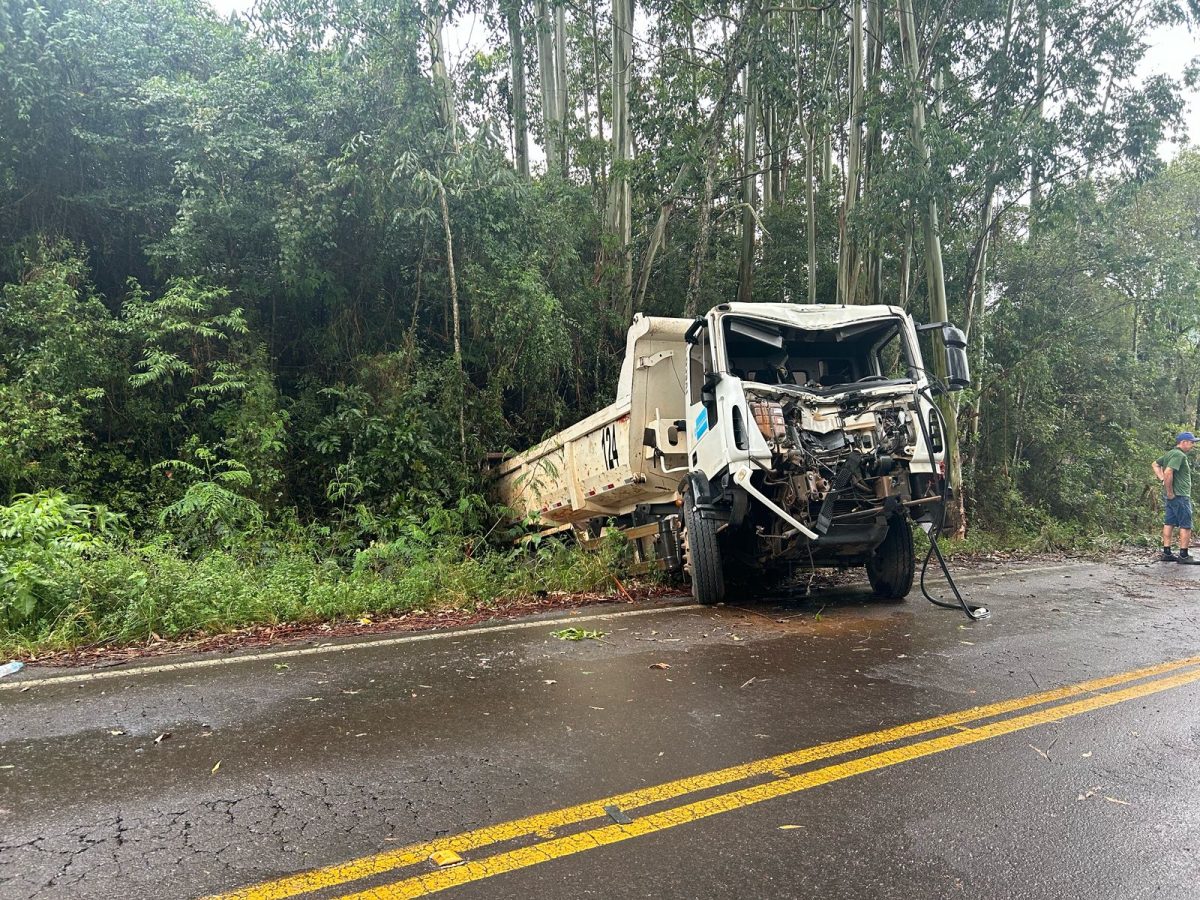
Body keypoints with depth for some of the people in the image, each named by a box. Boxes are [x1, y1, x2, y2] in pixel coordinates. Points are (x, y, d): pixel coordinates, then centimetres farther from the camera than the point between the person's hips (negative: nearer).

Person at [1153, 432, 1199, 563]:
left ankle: (1167, 553, 14)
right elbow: (1168, 472, -28)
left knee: (1169, 523, 11)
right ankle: (1184, 555, -1)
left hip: (1172, 496, 10)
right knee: (1186, 526, -3)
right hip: (1180, 496, -10)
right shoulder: (1179, 455, -16)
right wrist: (1170, 491, -20)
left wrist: (1162, 479, 11)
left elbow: (1155, 465, 24)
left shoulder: (1169, 453, 13)